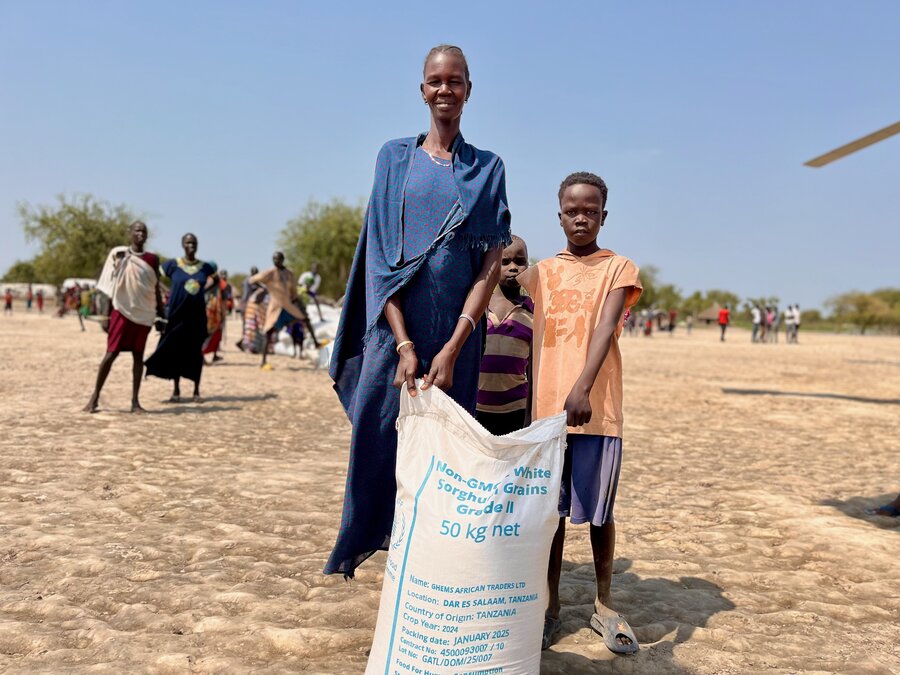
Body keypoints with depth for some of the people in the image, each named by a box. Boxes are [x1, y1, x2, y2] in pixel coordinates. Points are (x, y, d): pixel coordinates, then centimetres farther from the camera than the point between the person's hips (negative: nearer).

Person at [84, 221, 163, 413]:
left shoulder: (153, 259, 8)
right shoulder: (118, 253, 1)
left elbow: (156, 289, 12)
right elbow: (108, 285, 1)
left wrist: (161, 315, 7)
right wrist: (105, 314, -3)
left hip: (144, 313, 2)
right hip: (122, 310, -2)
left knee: (138, 355, 3)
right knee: (111, 353, -4)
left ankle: (135, 400, 5)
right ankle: (95, 396, 7)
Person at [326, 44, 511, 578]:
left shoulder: (487, 168, 9)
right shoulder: (396, 157, 9)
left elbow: (492, 264, 0)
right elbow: (382, 255, 0)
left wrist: (452, 348, -12)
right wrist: (404, 343, -11)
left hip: (456, 331, 0)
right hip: (394, 326, 0)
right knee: (380, 435, 2)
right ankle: (361, 547, 22)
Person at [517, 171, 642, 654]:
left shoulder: (619, 268, 2)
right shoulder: (541, 273, 13)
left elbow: (605, 330, -14)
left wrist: (582, 387, -28)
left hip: (596, 411, -3)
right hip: (546, 408, 3)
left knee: (599, 512, 6)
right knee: (551, 511, 9)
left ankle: (603, 605, 24)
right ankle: (551, 605, 23)